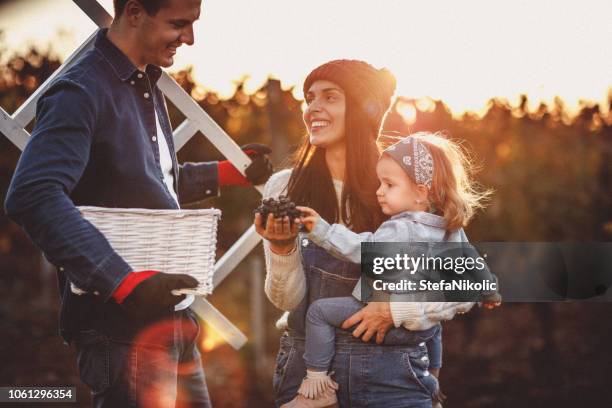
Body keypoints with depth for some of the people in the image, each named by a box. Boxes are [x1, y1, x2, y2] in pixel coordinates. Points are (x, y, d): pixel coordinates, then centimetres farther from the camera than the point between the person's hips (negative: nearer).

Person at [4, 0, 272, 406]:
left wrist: (234, 171, 24)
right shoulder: (81, 92, -14)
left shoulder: (146, 87, 15)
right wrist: (127, 281, -33)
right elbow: (33, 197, -28)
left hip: (174, 317, 9)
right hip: (124, 326, -9)